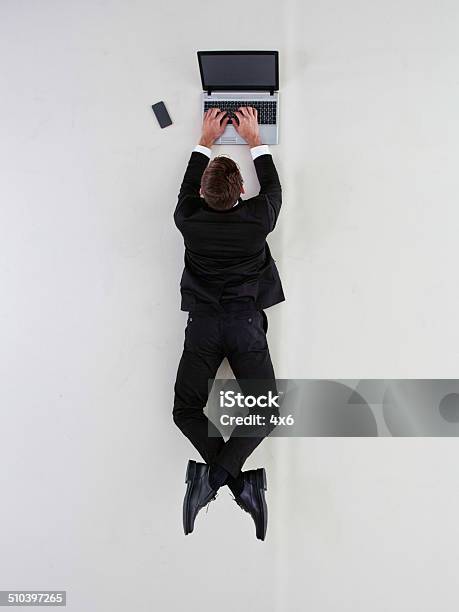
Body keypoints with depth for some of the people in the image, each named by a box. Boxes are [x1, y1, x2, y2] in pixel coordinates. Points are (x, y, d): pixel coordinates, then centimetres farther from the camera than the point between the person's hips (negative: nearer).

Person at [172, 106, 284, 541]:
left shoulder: (190, 220, -5)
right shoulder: (257, 218, -7)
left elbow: (187, 189, 18)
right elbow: (273, 188, 15)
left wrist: (206, 140, 27)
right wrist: (254, 139, 25)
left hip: (203, 325, 1)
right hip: (247, 324, 0)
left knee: (186, 411, 8)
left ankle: (216, 473, -12)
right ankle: (236, 477, -15)